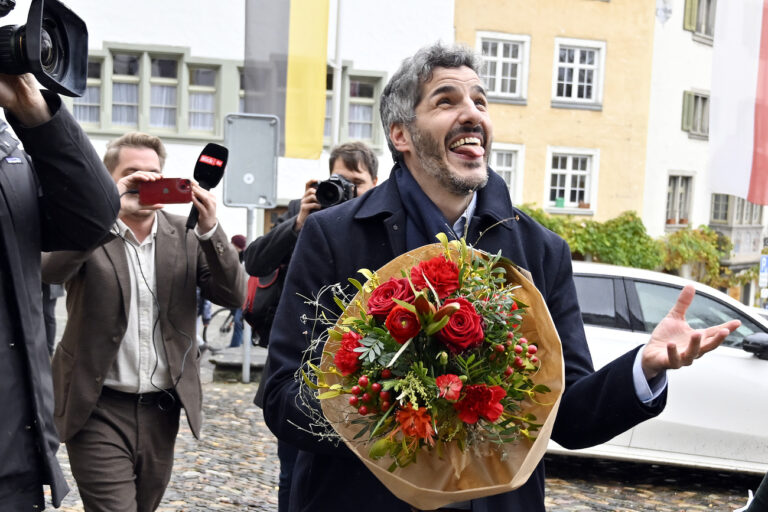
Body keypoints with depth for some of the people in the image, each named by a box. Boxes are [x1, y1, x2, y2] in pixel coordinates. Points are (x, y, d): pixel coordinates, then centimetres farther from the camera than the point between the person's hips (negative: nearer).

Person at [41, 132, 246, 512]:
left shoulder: (185, 234, 4)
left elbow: (233, 295, -5)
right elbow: (48, 270, -23)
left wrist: (210, 228, -18)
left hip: (162, 408, 4)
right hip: (99, 409, -4)